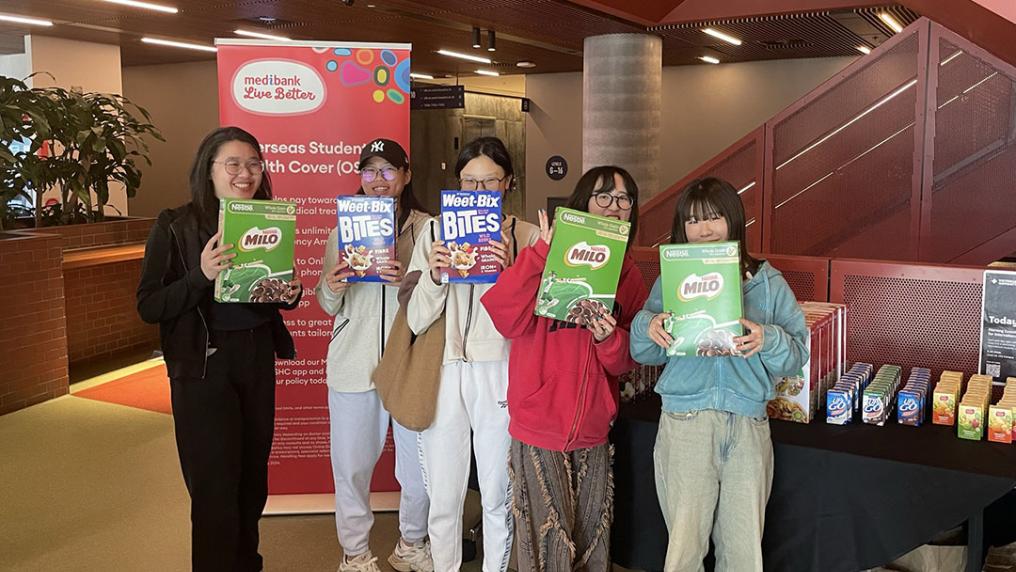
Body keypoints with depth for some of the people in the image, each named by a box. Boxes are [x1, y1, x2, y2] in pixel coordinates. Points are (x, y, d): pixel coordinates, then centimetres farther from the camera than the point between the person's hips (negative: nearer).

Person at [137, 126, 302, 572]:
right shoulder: (175, 226, -8)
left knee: (253, 475, 15)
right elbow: (149, 306, -11)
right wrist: (201, 275, -26)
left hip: (258, 358, 5)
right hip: (204, 365, -5)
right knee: (215, 486, -1)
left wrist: (291, 294, -5)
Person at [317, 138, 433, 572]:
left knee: (420, 465, 5)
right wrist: (330, 286, -12)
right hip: (354, 362, 1)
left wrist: (407, 280, -21)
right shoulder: (343, 229, 9)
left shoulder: (427, 228, 2)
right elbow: (329, 306, 10)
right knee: (352, 465, 6)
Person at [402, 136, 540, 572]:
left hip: (501, 373, -1)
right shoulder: (435, 233, 5)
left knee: (498, 495, 6)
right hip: (443, 373, 1)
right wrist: (433, 275, -14)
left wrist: (508, 270, -16)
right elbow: (416, 321, 2)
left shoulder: (527, 236, 2)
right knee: (443, 498, 7)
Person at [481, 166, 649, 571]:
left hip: (593, 428, 5)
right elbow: (507, 320, -20)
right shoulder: (549, 256, -4)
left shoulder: (630, 275, 9)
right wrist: (542, 251, -24)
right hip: (540, 425, -4)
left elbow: (625, 363, 8)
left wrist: (610, 339, -13)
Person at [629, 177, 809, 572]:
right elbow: (643, 354, 9)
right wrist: (647, 328, -13)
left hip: (748, 424, 0)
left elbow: (797, 354, 3)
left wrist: (767, 341, -18)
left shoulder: (768, 283, 6)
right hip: (684, 421, 0)